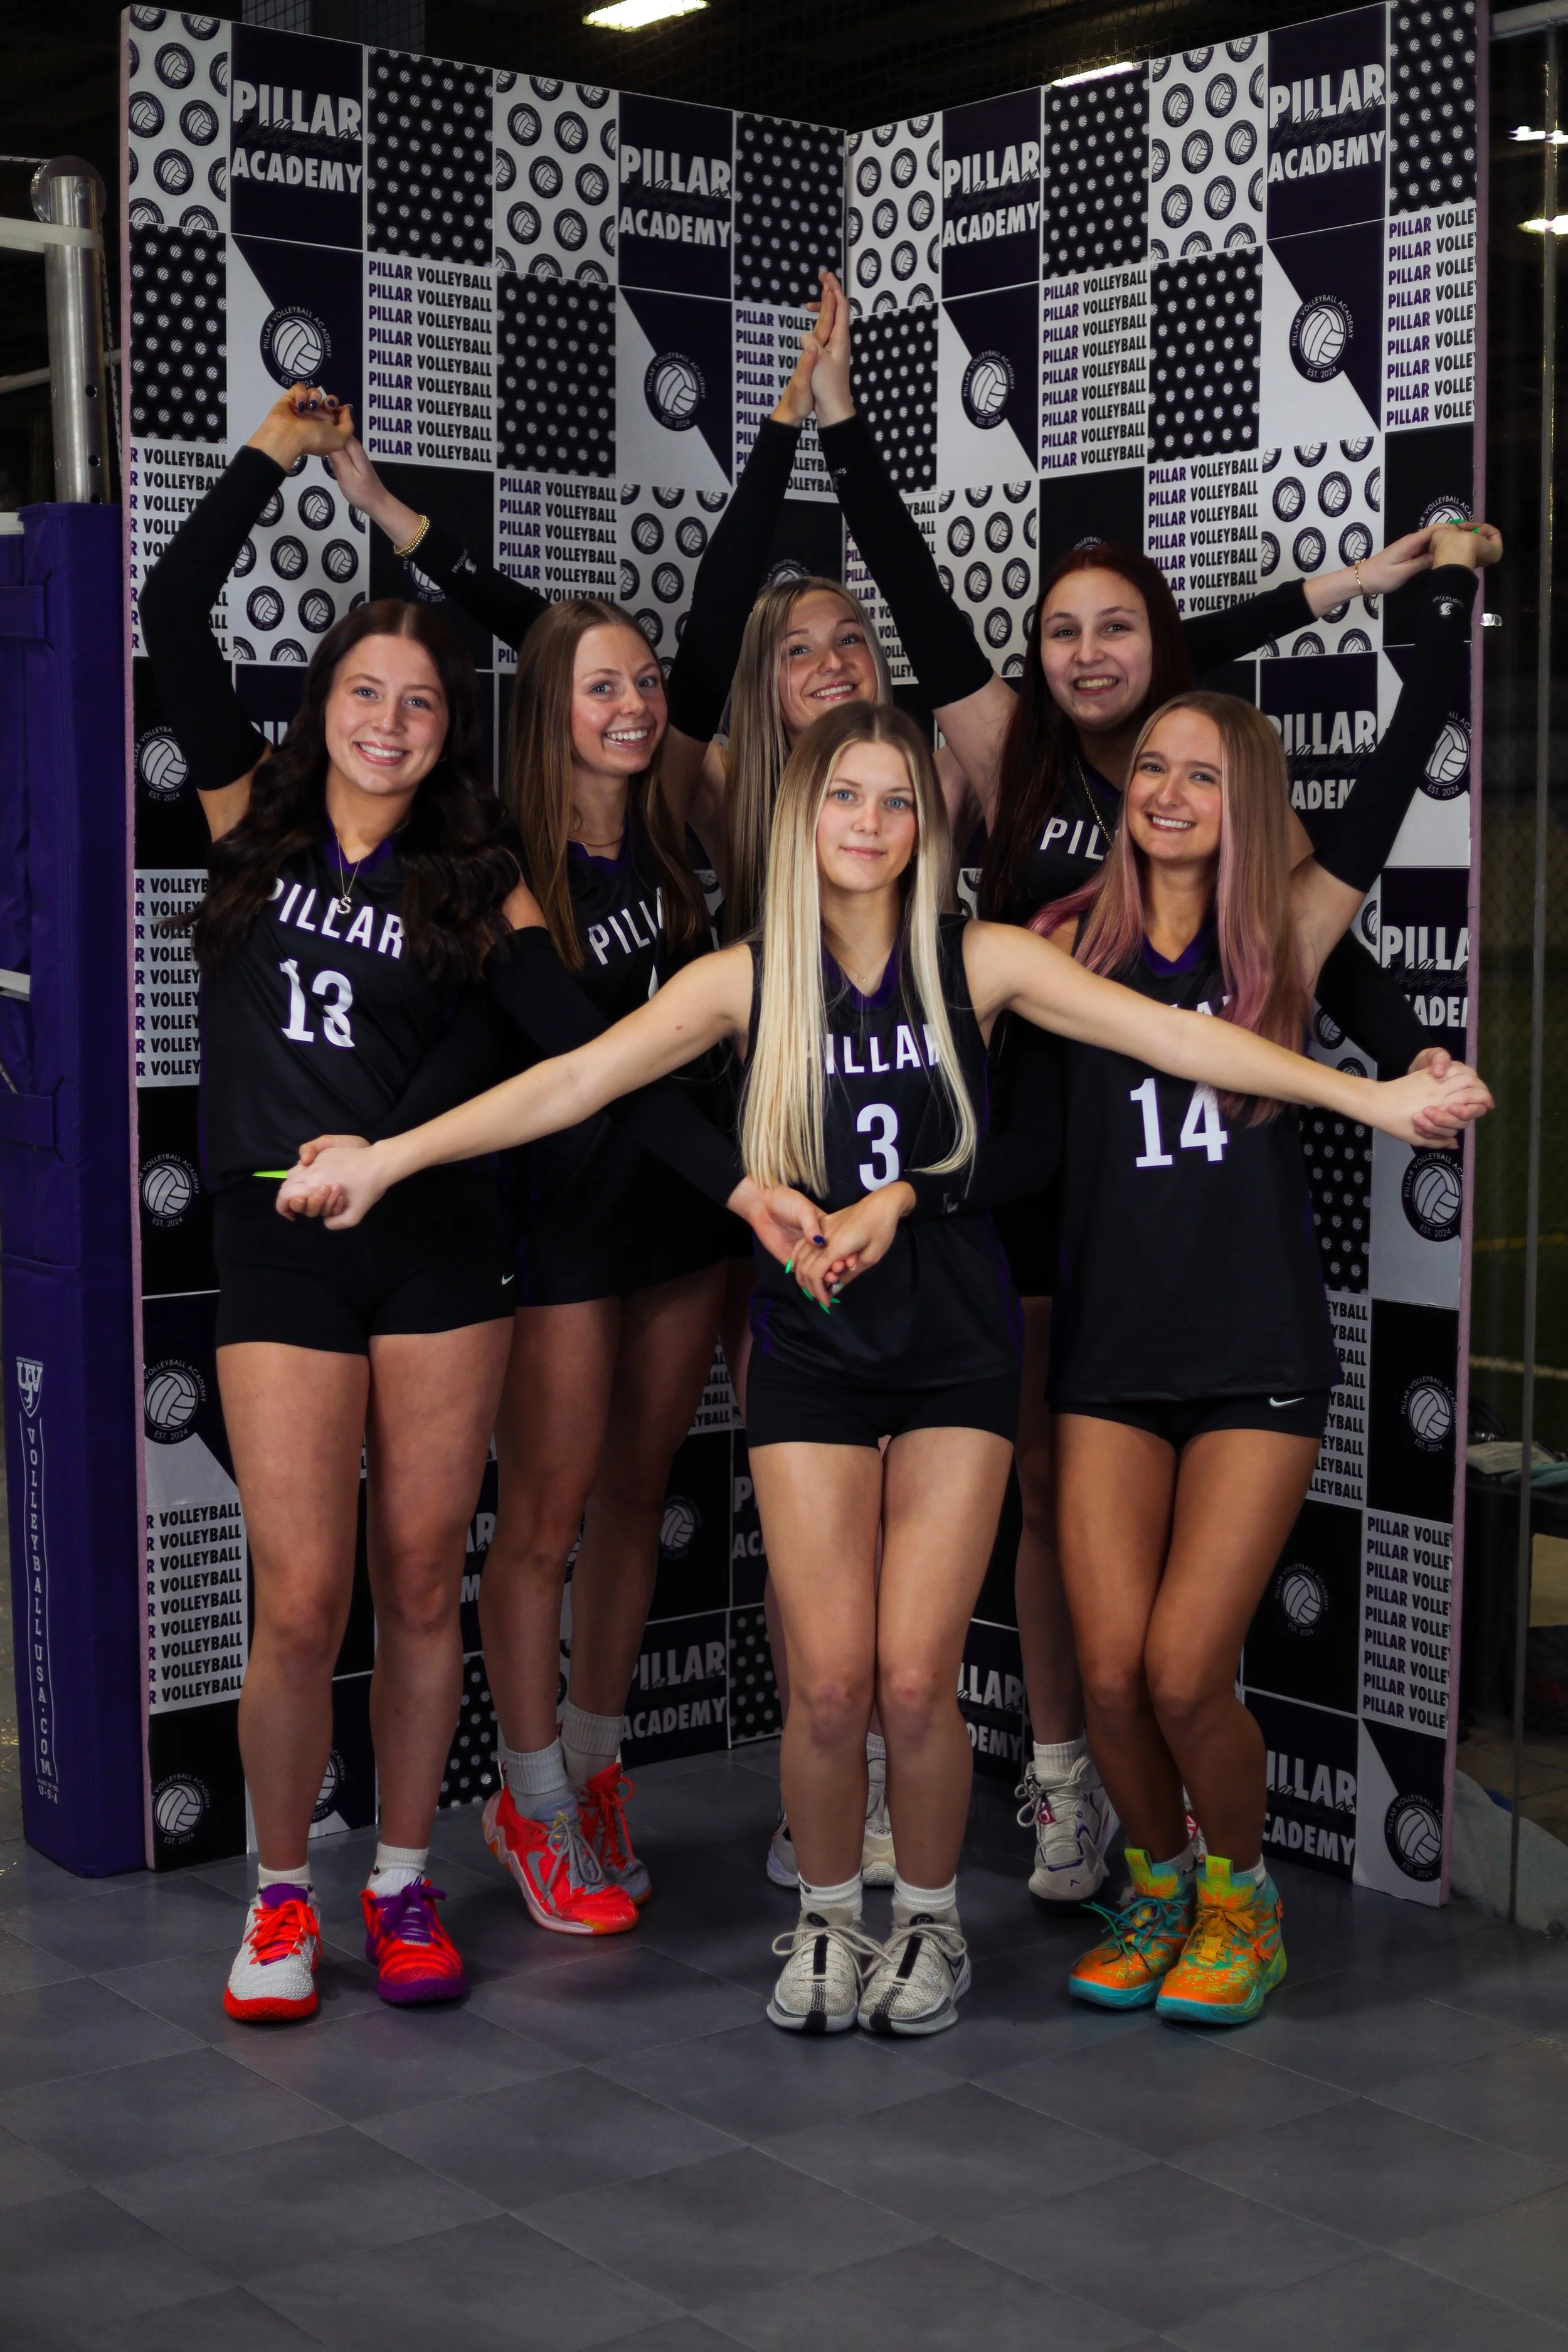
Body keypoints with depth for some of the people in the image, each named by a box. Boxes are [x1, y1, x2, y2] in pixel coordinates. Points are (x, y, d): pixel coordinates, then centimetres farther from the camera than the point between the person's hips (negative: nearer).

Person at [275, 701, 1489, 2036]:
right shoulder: (748, 980, -2)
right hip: (812, 1350, 0)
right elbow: (570, 1084, -5)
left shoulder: (979, 962, -3)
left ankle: (931, 1922, 22)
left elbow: (1174, 1035, -8)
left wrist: (1371, 1098, -14)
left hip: (956, 1345, 0)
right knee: (830, 1681, -3)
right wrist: (387, 1159, -12)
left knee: (916, 1677, -4)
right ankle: (828, 1921, 24)